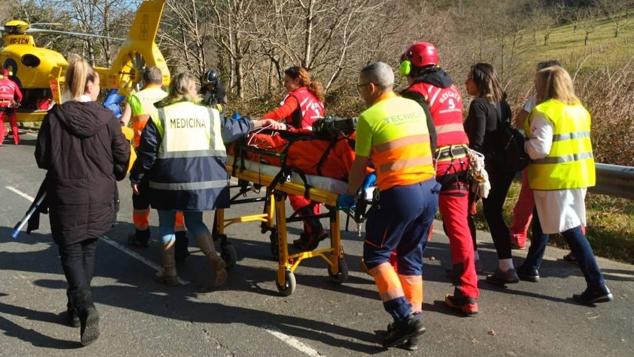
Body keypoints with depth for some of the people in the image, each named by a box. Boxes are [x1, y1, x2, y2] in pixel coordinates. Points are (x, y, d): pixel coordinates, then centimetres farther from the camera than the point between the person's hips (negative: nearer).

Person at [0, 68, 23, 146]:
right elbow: (19, 95, 3)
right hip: (10, 105, 1)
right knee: (13, 123, 13)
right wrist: (17, 102, 20)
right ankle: (16, 141, 17)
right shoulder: (12, 83, 4)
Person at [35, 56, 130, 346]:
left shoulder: (55, 116, -9)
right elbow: (122, 158, -3)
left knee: (70, 251, 6)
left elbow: (42, 159, -2)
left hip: (66, 198, -2)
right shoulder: (107, 118, -8)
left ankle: (85, 307, -15)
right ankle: (76, 308, 27)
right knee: (88, 249, 18)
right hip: (99, 197, 2)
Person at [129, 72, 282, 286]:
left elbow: (147, 150, -1)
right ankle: (215, 260, -2)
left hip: (168, 178, -2)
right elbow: (233, 128, 18)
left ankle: (169, 271, 18)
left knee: (166, 223, 14)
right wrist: (259, 123, 31)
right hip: (202, 176, 2)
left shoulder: (160, 115, 1)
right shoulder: (209, 114, 8)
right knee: (195, 221, 17)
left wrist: (137, 176, 8)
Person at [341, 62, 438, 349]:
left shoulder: (369, 117, -6)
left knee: (375, 256, 7)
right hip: (429, 190, 7)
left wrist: (349, 195, 15)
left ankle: (405, 318, 1)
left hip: (400, 194, -7)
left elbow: (360, 166, -1)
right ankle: (412, 317, 21)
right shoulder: (415, 107, 12)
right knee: (411, 257, 17)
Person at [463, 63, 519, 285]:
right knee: (493, 213, 13)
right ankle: (506, 267, 9)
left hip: (486, 166, -8)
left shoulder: (479, 104, -13)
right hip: (505, 167, 8)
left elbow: (477, 140, -18)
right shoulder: (501, 103, 11)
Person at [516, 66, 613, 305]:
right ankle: (531, 268, 35)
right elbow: (573, 142, 17)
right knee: (543, 221, 22)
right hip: (579, 175, 9)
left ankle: (597, 286, -4)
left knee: (571, 230, -4)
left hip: (556, 178, -9)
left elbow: (539, 149, -22)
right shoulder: (579, 109, 11)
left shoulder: (544, 112, -15)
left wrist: (523, 143, -3)